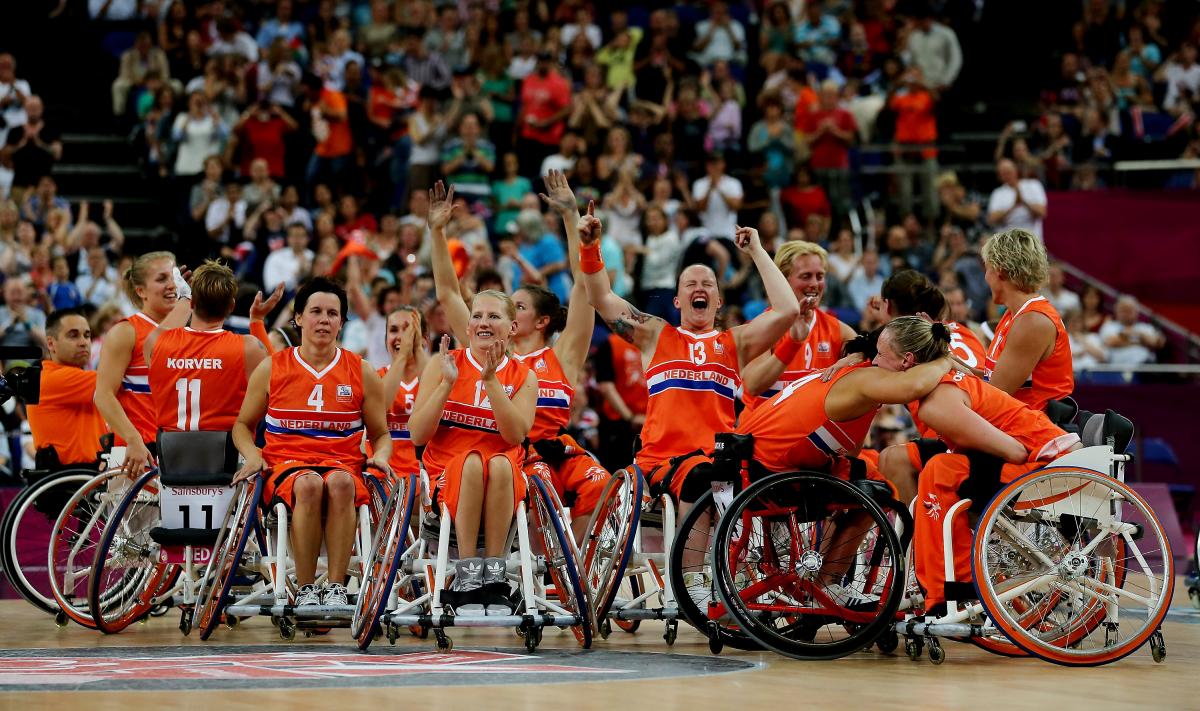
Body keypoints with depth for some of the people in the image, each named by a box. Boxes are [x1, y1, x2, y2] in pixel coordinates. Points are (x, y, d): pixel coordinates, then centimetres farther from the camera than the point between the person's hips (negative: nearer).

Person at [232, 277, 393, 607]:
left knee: (340, 483, -38)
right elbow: (243, 425, 18)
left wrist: (380, 456, -4)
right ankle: (305, 589, -32)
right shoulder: (272, 369, 10)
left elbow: (380, 433, 19)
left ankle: (336, 586, -36)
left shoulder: (362, 373, 12)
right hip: (285, 465, -1)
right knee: (309, 484, -38)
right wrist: (252, 455, -3)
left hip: (343, 465, 1)